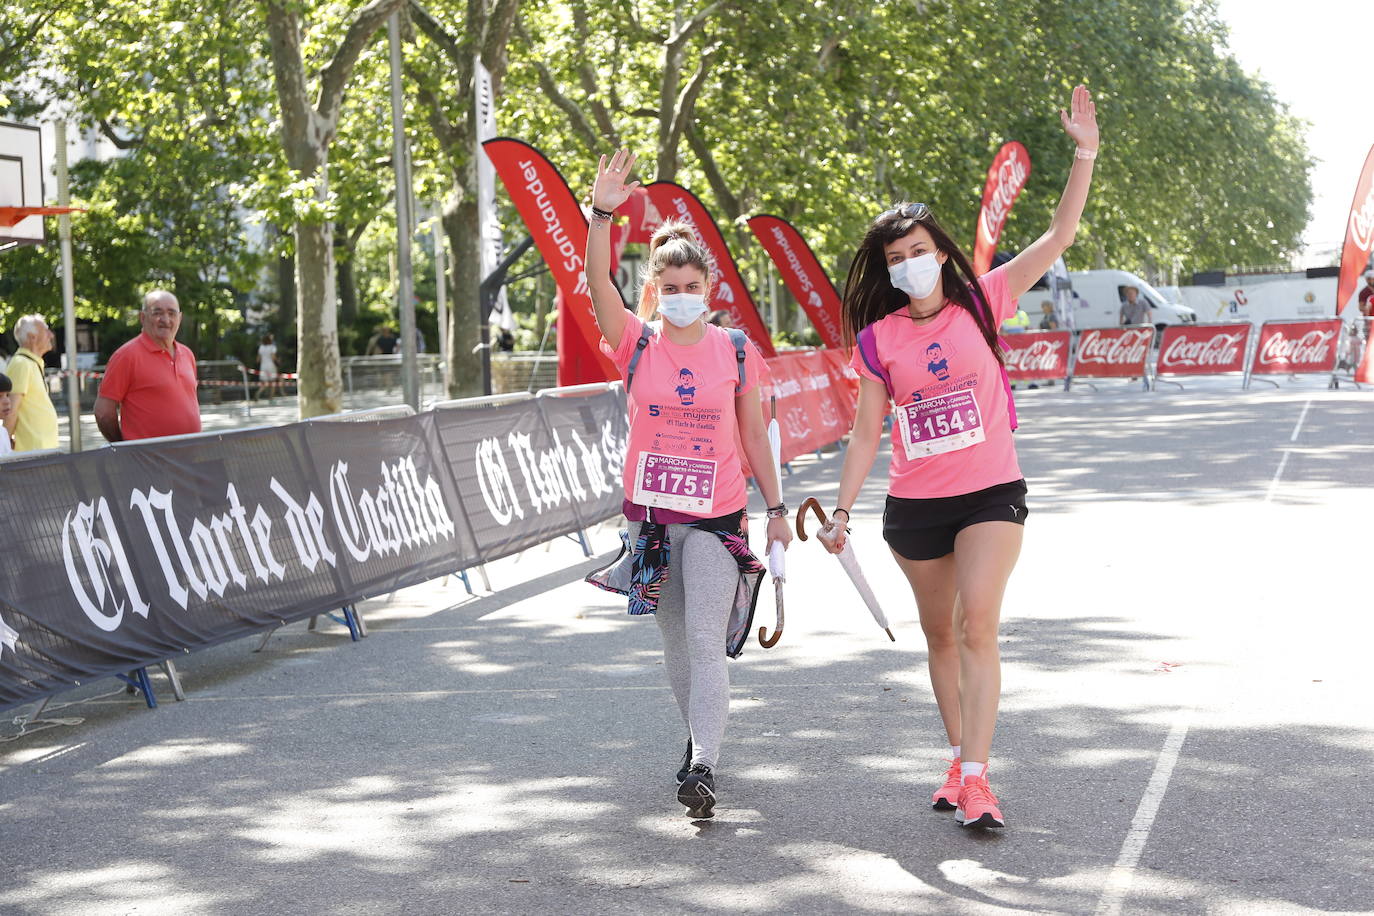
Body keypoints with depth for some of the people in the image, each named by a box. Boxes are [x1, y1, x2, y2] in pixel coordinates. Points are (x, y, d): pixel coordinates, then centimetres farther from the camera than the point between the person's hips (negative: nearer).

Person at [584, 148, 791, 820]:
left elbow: (753, 433, 7)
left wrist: (775, 508, 8)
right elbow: (598, 283, -19)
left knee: (705, 638, -14)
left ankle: (703, 768, -19)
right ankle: (701, 736, 32)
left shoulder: (738, 352, -2)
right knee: (675, 641, 13)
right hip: (650, 511, 2)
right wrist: (602, 213, -32)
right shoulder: (637, 345, -2)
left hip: (717, 514, -2)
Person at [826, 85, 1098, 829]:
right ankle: (959, 760, 27)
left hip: (990, 493, -2)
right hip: (913, 506, 2)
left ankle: (976, 779, -18)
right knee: (940, 634, 12)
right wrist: (842, 511, 0)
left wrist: (1084, 152, -15)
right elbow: (866, 434, 5)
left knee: (977, 625, -16)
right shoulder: (877, 340, 1)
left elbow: (1060, 235, -6)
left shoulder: (982, 301, -1)